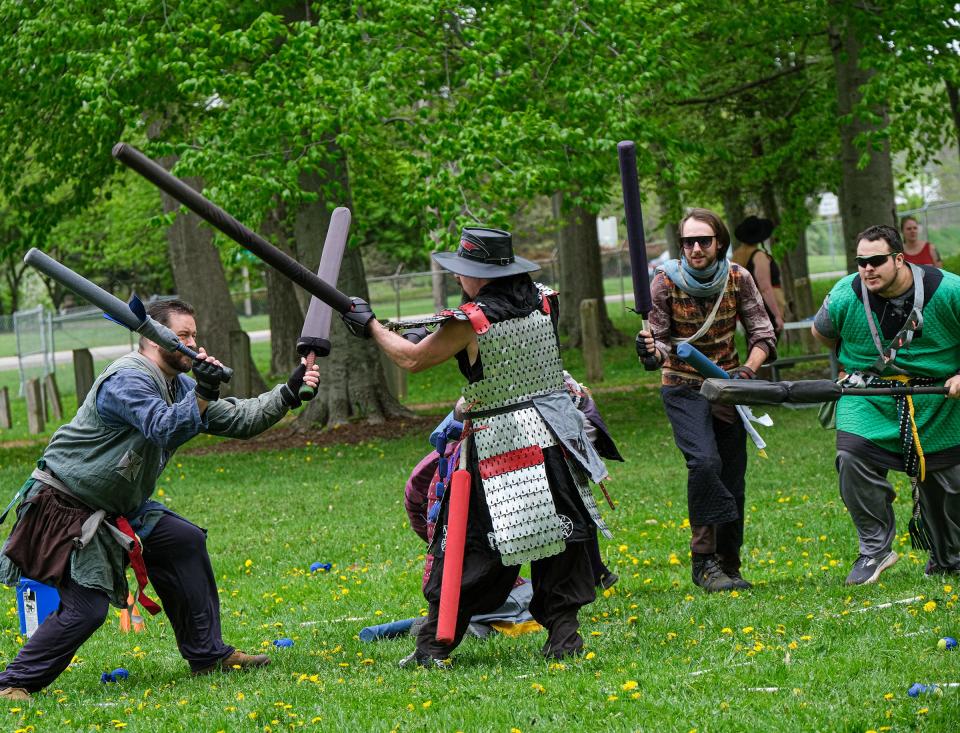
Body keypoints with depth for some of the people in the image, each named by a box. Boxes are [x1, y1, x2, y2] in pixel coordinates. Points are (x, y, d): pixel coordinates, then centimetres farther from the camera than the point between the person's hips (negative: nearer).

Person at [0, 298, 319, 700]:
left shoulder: (177, 385, 10)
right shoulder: (128, 380, -20)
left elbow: (237, 419, 9)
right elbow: (165, 429, -34)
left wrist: (288, 393, -1)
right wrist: (203, 394, -41)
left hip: (115, 508, 10)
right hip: (63, 508, -10)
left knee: (185, 542, 7)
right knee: (86, 608, -17)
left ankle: (208, 654, 13)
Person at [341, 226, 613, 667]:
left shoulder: (470, 321, -12)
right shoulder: (544, 304, 3)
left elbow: (412, 359, 0)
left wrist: (370, 325, 13)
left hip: (498, 446, -4)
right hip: (553, 437, 4)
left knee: (469, 544, 2)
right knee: (556, 532, 9)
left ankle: (434, 644, 6)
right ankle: (563, 634, 6)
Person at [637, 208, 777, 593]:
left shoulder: (738, 279, -6)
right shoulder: (666, 283, -13)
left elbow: (762, 333, -2)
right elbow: (660, 341, -10)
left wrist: (750, 367, -20)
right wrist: (650, 352, -33)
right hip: (683, 388, -3)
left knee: (732, 479, 4)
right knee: (704, 461, -25)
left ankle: (728, 566, 17)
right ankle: (703, 560, -19)